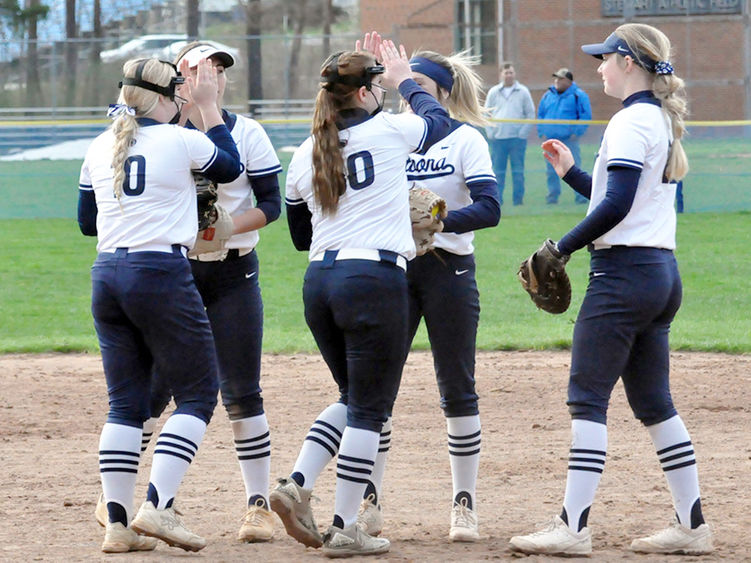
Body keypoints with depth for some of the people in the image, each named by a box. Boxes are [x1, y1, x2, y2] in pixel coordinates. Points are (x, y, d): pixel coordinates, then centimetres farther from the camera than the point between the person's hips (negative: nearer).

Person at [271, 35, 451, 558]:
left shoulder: (306, 155, 10)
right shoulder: (388, 131, -4)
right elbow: (438, 118, 18)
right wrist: (405, 80, 33)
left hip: (319, 280, 6)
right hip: (375, 280, -6)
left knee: (354, 398, 21)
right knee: (369, 409, 2)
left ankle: (298, 485, 4)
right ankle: (345, 529, 2)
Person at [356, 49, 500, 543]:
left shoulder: (464, 139, -4)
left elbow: (489, 208, -15)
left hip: (448, 269, -4)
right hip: (394, 268, 4)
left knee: (457, 389, 2)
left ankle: (465, 505, 8)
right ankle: (370, 502, 5)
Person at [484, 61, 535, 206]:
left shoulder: (523, 92, 5)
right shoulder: (494, 92, 9)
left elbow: (530, 114, 6)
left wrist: (523, 132, -4)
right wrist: (490, 132, 1)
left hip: (517, 138, -1)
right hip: (498, 138, 1)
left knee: (518, 171, 0)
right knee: (498, 171, 0)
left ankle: (518, 198, 4)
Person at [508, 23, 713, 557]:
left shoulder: (631, 122, -12)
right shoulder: (663, 122, 17)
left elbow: (617, 206, -21)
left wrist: (563, 247, -13)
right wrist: (572, 172, 25)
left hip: (624, 273, -10)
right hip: (663, 274, 10)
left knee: (588, 397, -8)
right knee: (654, 402, 12)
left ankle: (573, 527, -12)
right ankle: (692, 525, 11)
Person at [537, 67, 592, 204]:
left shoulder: (578, 95, -1)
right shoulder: (548, 96, 14)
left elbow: (585, 116, -4)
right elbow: (540, 115, 21)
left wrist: (577, 133, -11)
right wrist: (542, 132, 8)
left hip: (569, 140, -5)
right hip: (550, 140, 5)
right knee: (551, 170, 6)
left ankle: (580, 196, -2)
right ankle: (552, 196, 14)